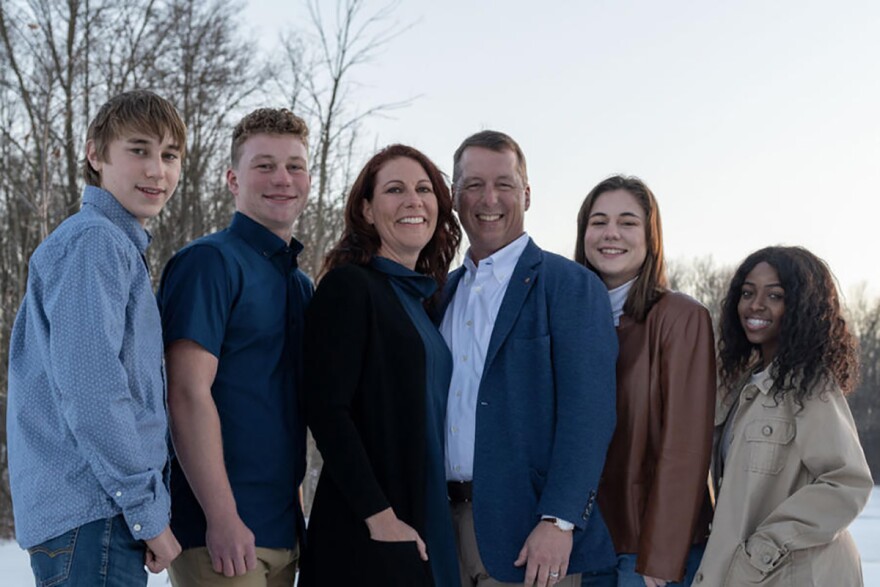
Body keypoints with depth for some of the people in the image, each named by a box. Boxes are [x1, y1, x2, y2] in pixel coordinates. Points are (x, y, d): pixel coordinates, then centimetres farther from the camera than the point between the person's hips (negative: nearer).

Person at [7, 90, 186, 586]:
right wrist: (148, 512, -16)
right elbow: (90, 391, -19)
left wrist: (148, 504, 20)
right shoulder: (96, 242, -10)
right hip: (94, 514, -10)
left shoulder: (120, 246, 20)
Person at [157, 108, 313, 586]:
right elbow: (188, 394, -17)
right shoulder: (209, 261, -8)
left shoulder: (301, 285, 17)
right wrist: (222, 519, -21)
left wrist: (293, 511, 15)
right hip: (224, 532, -8)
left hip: (282, 534, 8)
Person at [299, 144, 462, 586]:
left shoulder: (424, 297, 14)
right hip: (366, 534, -7)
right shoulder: (348, 286, -8)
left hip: (429, 529, 7)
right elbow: (325, 409, -15)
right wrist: (380, 516, -19)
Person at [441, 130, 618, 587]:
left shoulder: (570, 285, -5)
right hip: (445, 523, 5)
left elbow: (588, 416, -12)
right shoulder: (445, 291, 14)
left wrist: (558, 521, -20)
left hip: (530, 535, -5)